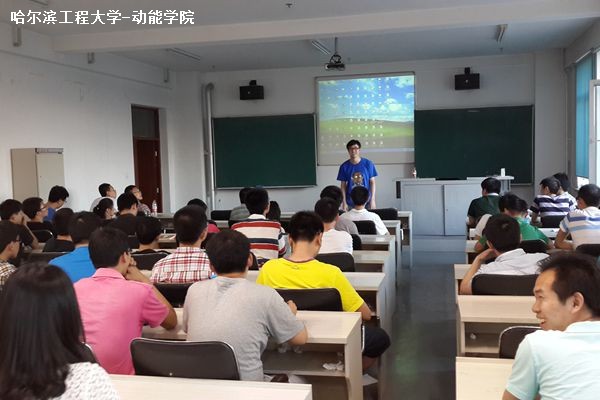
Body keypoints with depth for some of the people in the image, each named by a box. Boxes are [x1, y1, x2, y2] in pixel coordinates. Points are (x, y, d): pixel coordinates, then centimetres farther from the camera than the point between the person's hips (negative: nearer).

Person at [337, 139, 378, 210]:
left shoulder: (368, 163, -2)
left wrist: (372, 200, -5)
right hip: (351, 203, 0)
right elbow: (343, 185, 4)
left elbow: (372, 182, 1)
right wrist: (344, 202, -1)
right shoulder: (344, 166, 0)